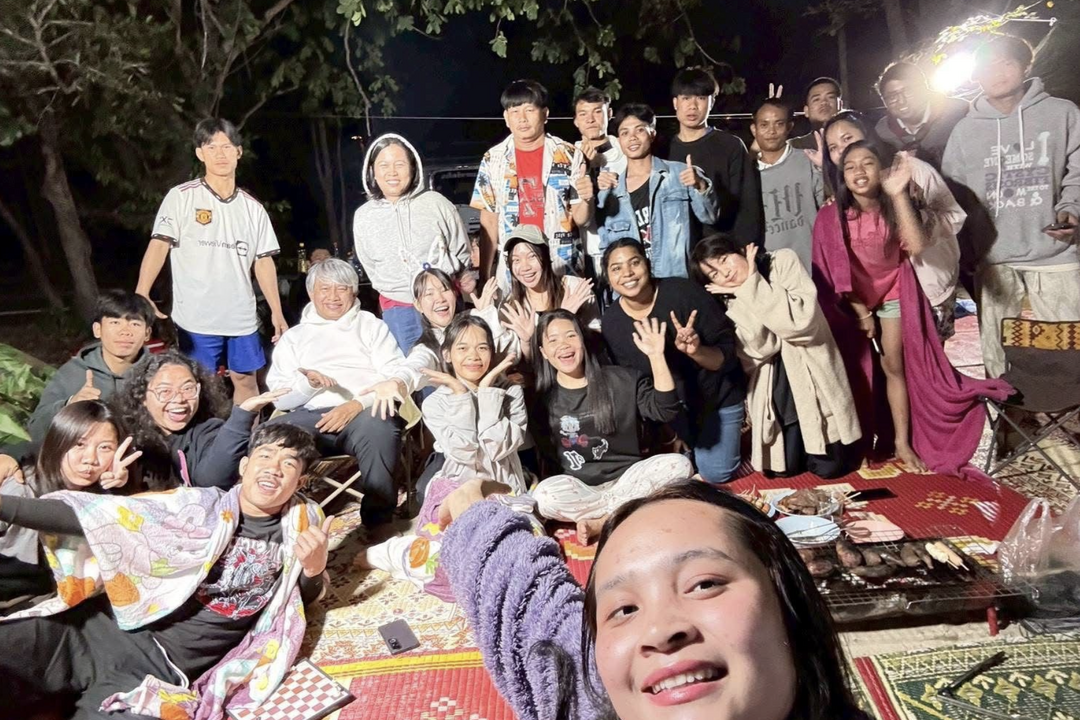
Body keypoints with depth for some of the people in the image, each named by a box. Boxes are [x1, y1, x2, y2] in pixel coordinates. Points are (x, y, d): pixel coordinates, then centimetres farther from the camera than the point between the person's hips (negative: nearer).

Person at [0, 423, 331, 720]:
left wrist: (315, 569, -8)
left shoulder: (301, 523, 2)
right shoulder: (199, 505, -1)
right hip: (97, 627, 2)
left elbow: (302, 599, 17)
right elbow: (95, 515, -4)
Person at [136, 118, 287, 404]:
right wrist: (140, 295, -23)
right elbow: (158, 245, -10)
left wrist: (277, 312, 7)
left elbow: (263, 262, 11)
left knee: (246, 379, 11)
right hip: (196, 318, -3)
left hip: (242, 317, 4)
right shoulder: (181, 197, -2)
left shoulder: (253, 207, 9)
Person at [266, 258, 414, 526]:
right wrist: (306, 383, -11)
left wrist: (357, 404, -12)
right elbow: (279, 396, 13)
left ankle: (379, 523, -22)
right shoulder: (293, 337, 26)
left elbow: (400, 377, 5)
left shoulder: (372, 326, 21)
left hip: (365, 413, -2)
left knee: (376, 426, -37)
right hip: (311, 417, 2)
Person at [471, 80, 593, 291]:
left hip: (563, 272, 0)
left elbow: (580, 220, 3)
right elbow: (489, 223, 5)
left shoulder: (569, 155, 0)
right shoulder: (493, 160, 3)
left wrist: (586, 200, -19)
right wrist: (484, 277, 0)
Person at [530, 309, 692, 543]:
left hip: (627, 477, 2)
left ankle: (600, 522, -21)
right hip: (578, 488, -1)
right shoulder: (541, 397, 3)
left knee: (678, 464, -25)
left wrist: (656, 356, -16)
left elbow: (665, 410, -7)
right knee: (544, 495, -33)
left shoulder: (621, 379, 3)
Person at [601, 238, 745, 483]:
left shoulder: (682, 292, -25)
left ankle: (733, 435, 26)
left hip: (717, 395, -3)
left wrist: (696, 352, -41)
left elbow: (728, 354, -23)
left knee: (714, 473, -6)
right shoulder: (611, 321, -13)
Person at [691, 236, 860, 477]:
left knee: (828, 467, -2)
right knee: (781, 468, 3)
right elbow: (760, 350, -14)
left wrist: (753, 284, -16)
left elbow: (800, 322, -20)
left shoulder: (783, 261, -5)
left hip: (813, 379, -3)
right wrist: (744, 294, -17)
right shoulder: (733, 306, 3)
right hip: (773, 394, 3)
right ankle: (797, 446, 33)